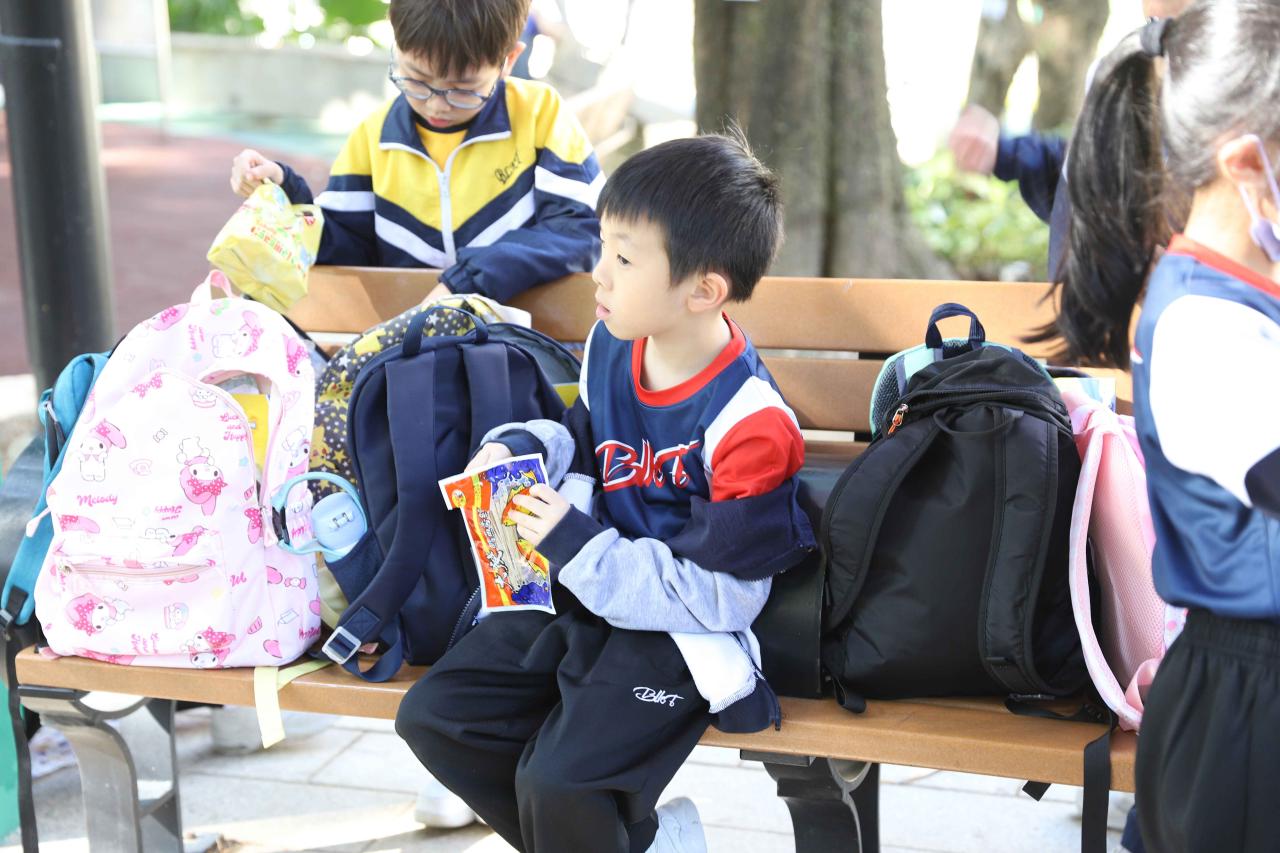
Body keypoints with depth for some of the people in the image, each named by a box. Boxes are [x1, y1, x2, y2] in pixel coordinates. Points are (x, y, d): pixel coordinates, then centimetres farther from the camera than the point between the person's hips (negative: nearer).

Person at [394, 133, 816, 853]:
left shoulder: (748, 422, -24)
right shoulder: (614, 343, 0)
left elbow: (716, 595, -23)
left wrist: (576, 545, -22)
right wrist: (522, 449, 0)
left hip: (678, 629, -8)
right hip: (582, 592, 9)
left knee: (556, 781, -26)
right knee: (432, 715, 3)